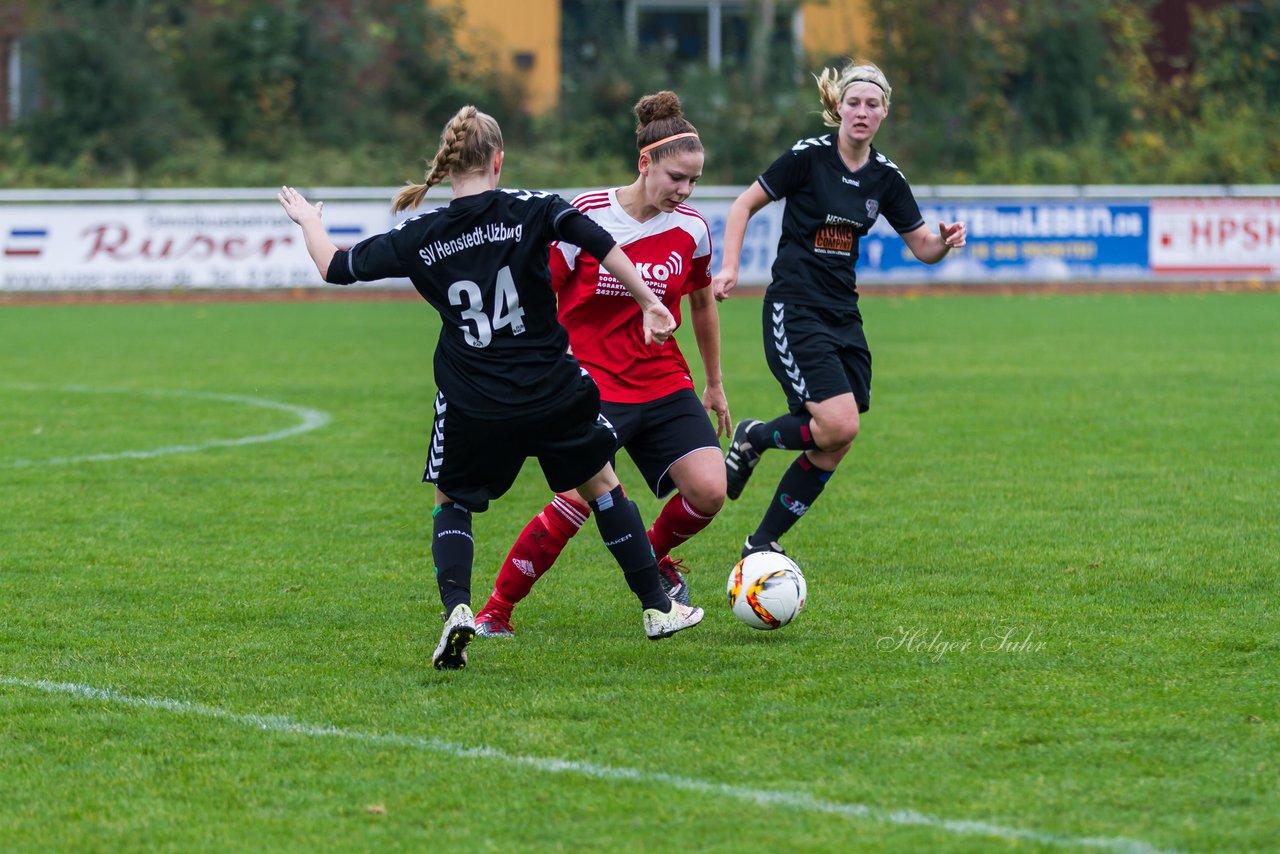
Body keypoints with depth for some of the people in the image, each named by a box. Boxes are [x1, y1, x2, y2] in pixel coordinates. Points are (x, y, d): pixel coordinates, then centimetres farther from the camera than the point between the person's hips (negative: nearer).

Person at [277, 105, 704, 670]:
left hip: (472, 409, 0)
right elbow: (599, 243, -17)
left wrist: (308, 220, 27)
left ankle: (456, 609, -6)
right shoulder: (530, 210, -5)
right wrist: (648, 303, -10)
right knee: (602, 485, 21)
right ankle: (657, 609, 26)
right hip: (555, 392, 0)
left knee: (451, 503, 20)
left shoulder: (420, 237, -2)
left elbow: (334, 266, 7)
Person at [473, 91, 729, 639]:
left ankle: (653, 557, 22)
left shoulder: (691, 229, 1)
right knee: (582, 496, -22)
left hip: (664, 384, 4)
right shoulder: (587, 217, -11)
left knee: (709, 491, -12)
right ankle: (496, 610, -8)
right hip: (592, 383, -4)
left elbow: (702, 304, 19)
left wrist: (714, 384, 25)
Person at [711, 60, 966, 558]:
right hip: (794, 312, -6)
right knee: (839, 425, -21)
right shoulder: (808, 156, -9)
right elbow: (744, 205, -1)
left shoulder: (885, 177, 5)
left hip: (843, 315, 6)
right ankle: (755, 438, 7)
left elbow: (924, 248, 10)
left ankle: (763, 544, 15)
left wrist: (945, 241, -12)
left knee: (831, 451, 1)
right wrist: (729, 267, -12)